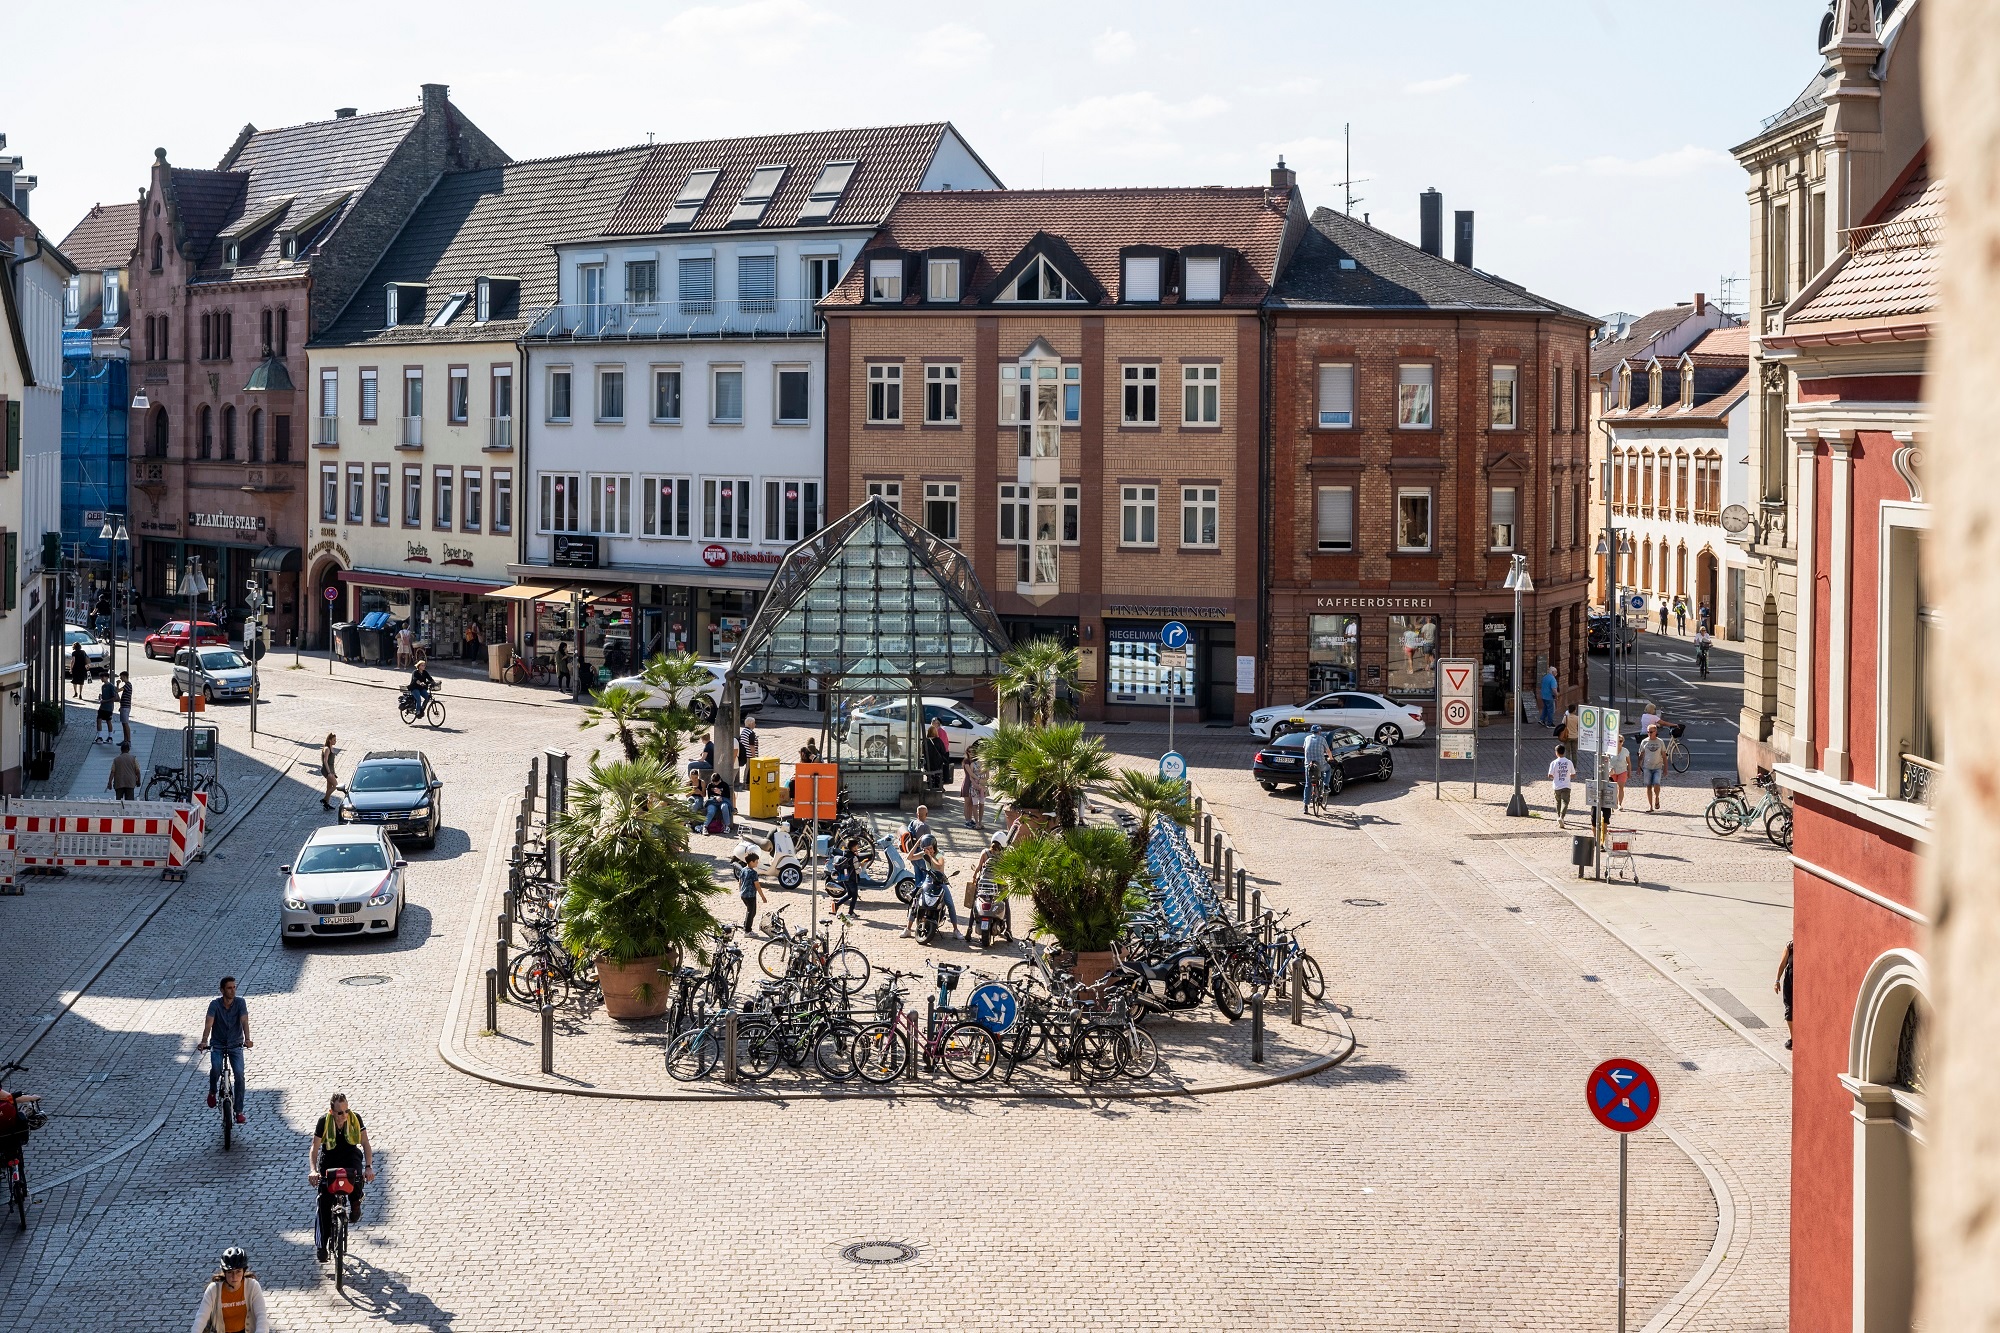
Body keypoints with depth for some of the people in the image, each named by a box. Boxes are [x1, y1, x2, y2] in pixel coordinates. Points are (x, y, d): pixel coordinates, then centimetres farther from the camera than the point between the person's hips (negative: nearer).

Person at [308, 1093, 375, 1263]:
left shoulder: (355, 1118, -16)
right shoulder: (324, 1122, -19)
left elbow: (366, 1144, -13)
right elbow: (314, 1149, -18)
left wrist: (369, 1167, -26)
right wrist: (313, 1170, -33)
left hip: (350, 1155, 0)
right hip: (329, 1159, 0)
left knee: (357, 1175, -35)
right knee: (324, 1202, -9)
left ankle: (355, 1204, -3)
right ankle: (321, 1244, -4)